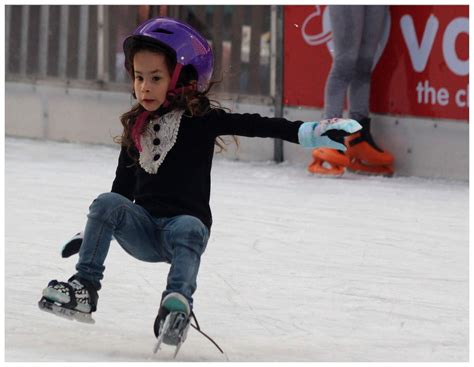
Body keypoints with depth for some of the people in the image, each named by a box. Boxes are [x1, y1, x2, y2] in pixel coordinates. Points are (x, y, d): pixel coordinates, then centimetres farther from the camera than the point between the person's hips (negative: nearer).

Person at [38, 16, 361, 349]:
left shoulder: (201, 119, -3)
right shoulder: (136, 128, 12)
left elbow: (254, 125, -15)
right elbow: (123, 186, 21)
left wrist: (307, 132, -28)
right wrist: (90, 233, 25)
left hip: (186, 222, -4)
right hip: (143, 228, 4)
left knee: (189, 229, -38)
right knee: (107, 203, -23)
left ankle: (178, 303, -61)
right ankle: (85, 289, -28)